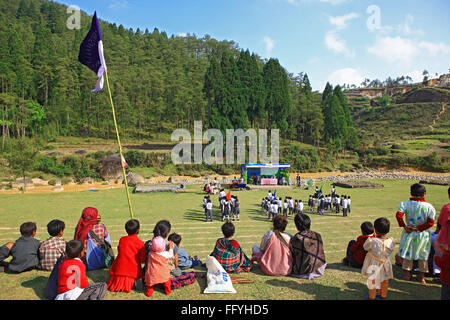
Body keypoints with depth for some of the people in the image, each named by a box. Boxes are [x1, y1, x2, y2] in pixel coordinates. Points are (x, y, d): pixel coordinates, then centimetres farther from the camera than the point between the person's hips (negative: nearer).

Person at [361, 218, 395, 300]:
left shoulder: (371, 241, -32)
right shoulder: (391, 241, -21)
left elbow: (365, 247, -11)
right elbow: (390, 251, -1)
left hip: (374, 265, -3)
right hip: (385, 264, 3)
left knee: (372, 281, 16)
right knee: (385, 281, 25)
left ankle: (372, 297, 31)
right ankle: (383, 295, 42)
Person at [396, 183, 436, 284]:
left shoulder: (404, 204, -9)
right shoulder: (429, 207, -11)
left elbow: (398, 215, -21)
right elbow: (431, 222, -14)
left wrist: (404, 226, -11)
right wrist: (419, 228, -10)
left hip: (409, 233, 1)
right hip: (423, 234, -1)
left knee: (408, 253, 15)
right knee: (423, 255, 15)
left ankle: (407, 274, 24)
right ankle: (421, 276, 23)